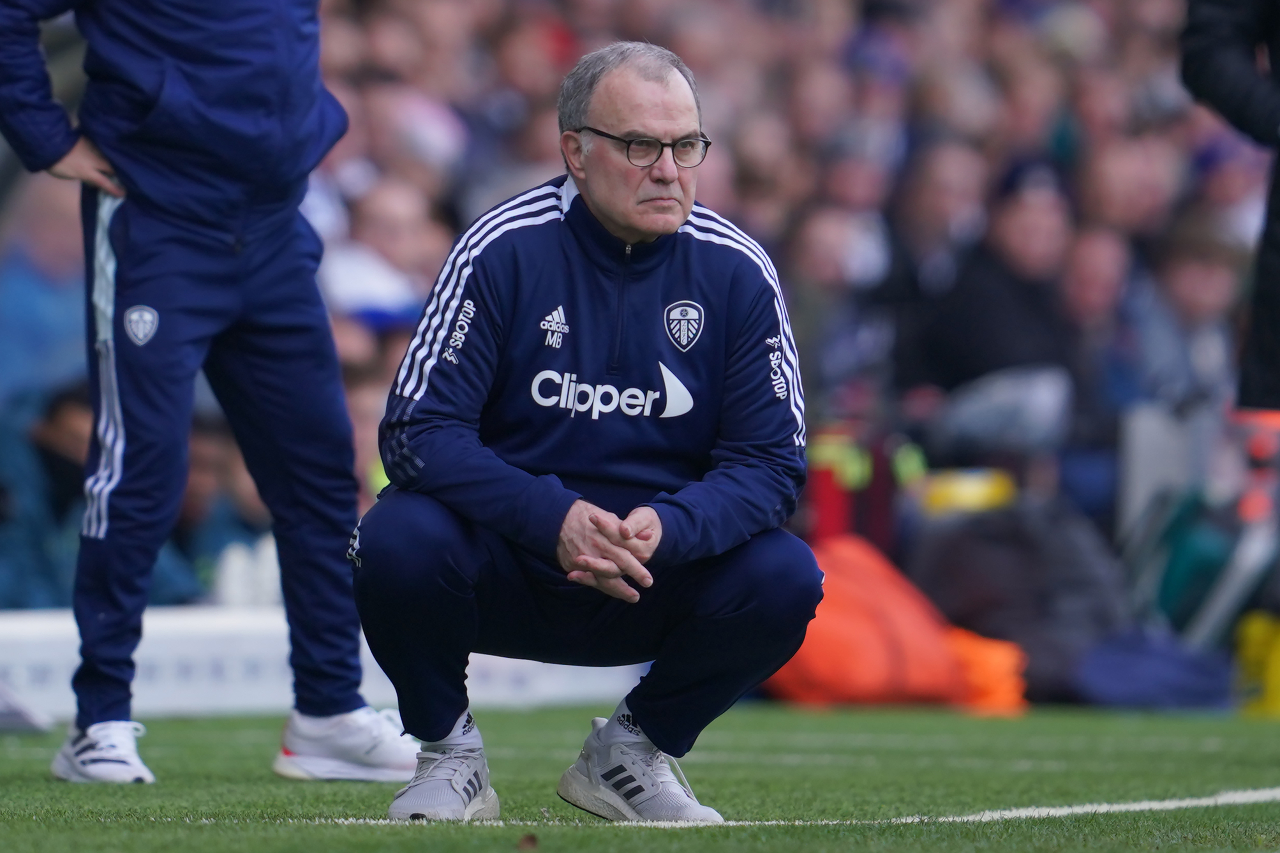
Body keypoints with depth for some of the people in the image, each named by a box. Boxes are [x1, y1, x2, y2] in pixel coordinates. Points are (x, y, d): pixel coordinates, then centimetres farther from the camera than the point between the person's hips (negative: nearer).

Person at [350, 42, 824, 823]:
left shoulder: (737, 273, -5)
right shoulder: (504, 250, -11)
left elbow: (770, 460, -7)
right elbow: (417, 431, -16)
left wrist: (668, 529, -28)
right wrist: (554, 518, -31)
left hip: (665, 572, 2)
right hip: (505, 567, -2)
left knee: (784, 578, -25)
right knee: (400, 543, -32)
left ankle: (630, 752, 3)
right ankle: (448, 753, -2)